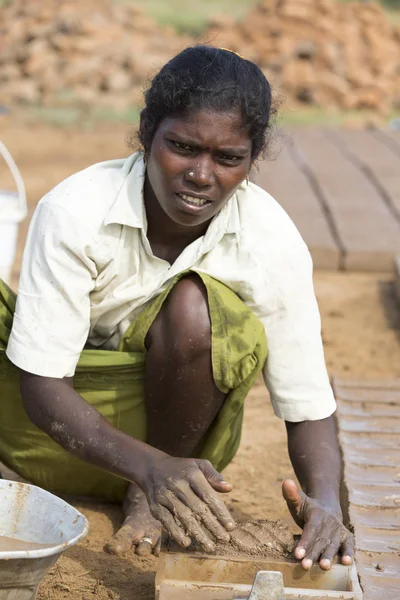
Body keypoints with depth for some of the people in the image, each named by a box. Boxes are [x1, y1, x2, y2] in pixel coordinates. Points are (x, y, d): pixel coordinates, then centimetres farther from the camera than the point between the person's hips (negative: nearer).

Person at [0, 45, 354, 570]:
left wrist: (324, 501, -36)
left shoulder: (273, 242, -18)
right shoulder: (75, 212, -22)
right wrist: (149, 466, -41)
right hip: (62, 433, -1)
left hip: (173, 434, 1)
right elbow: (42, 388, -24)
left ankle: (147, 502, -12)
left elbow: (308, 407, -14)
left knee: (195, 305, -31)